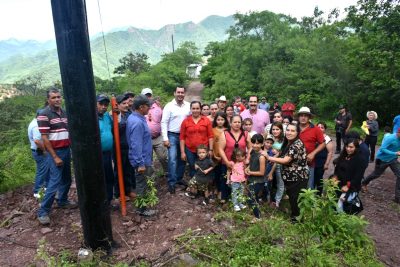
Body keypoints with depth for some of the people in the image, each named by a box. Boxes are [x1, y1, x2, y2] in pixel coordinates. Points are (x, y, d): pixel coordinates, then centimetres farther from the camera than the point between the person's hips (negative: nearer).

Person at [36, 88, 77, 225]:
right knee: (55, 182, -8)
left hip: (67, 150, 7)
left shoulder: (64, 113, 9)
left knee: (66, 179, 15)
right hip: (55, 152, -7)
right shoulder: (44, 115, -11)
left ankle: (62, 201, 34)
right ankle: (43, 211, 3)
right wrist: (55, 157, -16)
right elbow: (44, 138, -15)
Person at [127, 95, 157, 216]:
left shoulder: (135, 118, 6)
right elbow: (136, 145, -29)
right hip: (142, 160, -10)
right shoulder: (137, 122, -28)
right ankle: (141, 209, 22)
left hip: (144, 158, 10)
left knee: (145, 181, 26)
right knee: (142, 183, 5)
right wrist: (140, 164, -26)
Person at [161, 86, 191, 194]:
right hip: (172, 135, -4)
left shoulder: (188, 105, 2)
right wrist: (165, 138, -13)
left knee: (182, 158, 13)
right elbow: (164, 123, -8)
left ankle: (179, 178, 29)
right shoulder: (169, 106, -7)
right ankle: (171, 182, 2)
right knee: (172, 159, -8)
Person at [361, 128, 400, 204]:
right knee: (376, 174, 15)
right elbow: (382, 149, -30)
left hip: (393, 159, 5)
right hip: (382, 159, -5)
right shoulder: (390, 138, -28)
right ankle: (364, 183, 44)